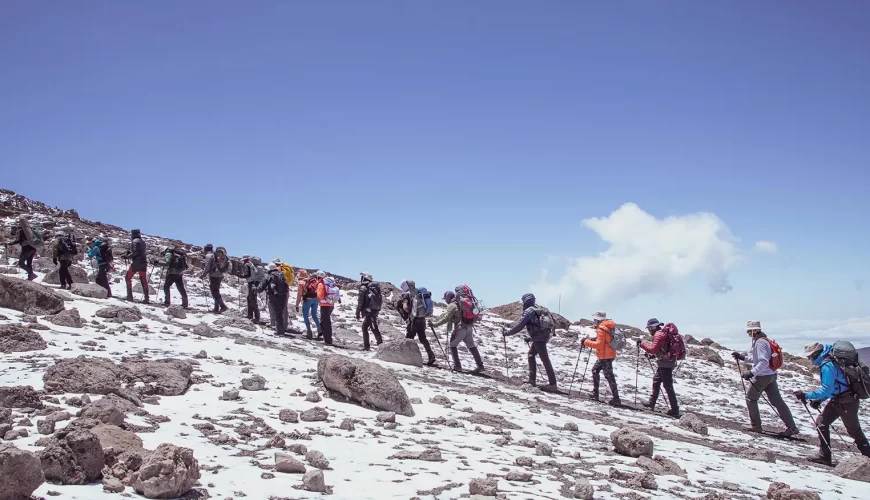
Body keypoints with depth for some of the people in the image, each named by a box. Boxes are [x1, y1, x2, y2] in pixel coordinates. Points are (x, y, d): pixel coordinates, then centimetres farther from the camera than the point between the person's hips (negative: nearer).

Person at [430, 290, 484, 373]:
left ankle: (457, 366, 4)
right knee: (471, 346, 11)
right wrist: (434, 320, 25)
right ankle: (480, 365, 8)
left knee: (453, 345, 7)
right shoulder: (459, 303, 19)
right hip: (469, 327, 8)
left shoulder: (451, 305, -9)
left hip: (460, 328, -8)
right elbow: (445, 314, 24)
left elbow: (446, 318, -13)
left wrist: (435, 324, -5)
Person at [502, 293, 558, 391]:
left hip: (539, 338, -9)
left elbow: (519, 325, -12)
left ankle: (552, 384, -11)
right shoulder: (538, 309, 18)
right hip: (544, 336, 9)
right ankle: (532, 379, 24)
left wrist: (507, 332, -2)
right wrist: (530, 338, 29)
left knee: (545, 359, -9)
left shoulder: (528, 311, -9)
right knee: (531, 354, 21)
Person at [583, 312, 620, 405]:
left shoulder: (601, 329, -18)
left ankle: (616, 398, -9)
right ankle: (595, 393, 26)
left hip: (605, 356, -10)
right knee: (595, 370, 21)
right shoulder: (608, 327, 11)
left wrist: (587, 342, -16)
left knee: (609, 376, -9)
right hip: (609, 354, 10)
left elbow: (599, 344, -24)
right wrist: (593, 339, 12)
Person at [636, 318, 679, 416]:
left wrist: (641, 344, -13)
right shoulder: (663, 333, 16)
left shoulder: (658, 335, -15)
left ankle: (675, 409, -5)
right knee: (656, 381, 22)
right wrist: (652, 354, 17)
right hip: (664, 363, 11)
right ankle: (651, 403, 33)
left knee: (668, 386, -7)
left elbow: (653, 349, -21)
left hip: (665, 364, -11)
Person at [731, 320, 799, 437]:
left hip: (763, 376, -9)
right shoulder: (763, 340, 13)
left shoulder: (760, 342, -18)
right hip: (771, 375, 9)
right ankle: (792, 427, 6)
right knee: (777, 401, 8)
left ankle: (755, 425, 14)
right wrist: (742, 357, 24)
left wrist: (751, 372, -29)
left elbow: (763, 362, -27)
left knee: (751, 398, 7)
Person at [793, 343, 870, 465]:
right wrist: (819, 400, 8)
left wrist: (806, 396, -23)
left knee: (854, 430, 7)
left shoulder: (827, 365, -24)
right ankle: (824, 455, 8)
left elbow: (826, 389, -27)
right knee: (821, 422, 6)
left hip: (846, 403, -10)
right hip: (837, 400, 10)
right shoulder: (828, 362, 7)